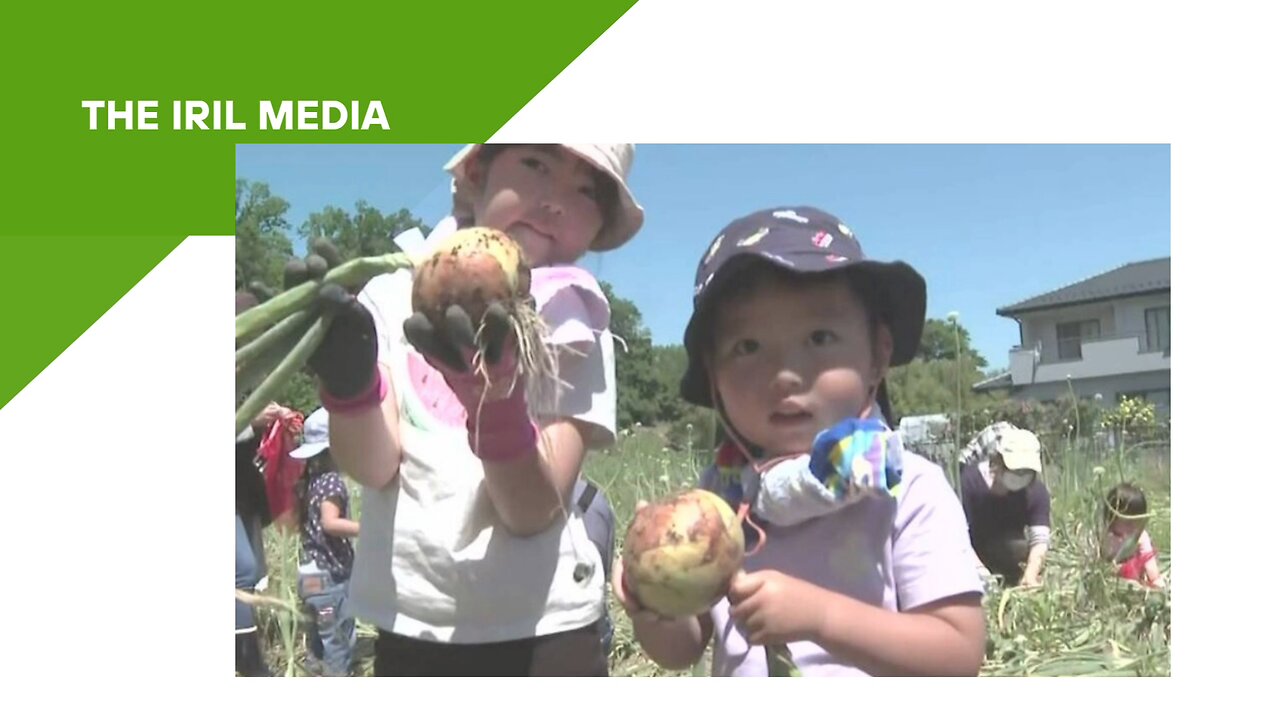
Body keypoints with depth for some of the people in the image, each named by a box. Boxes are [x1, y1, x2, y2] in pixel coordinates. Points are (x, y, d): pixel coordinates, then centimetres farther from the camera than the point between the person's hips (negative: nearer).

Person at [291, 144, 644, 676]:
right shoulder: (396, 292, 1)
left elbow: (534, 512, -13)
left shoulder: (574, 327, -4)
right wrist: (347, 378, -29)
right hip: (408, 625, 2)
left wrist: (495, 390, -29)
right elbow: (372, 466, -11)